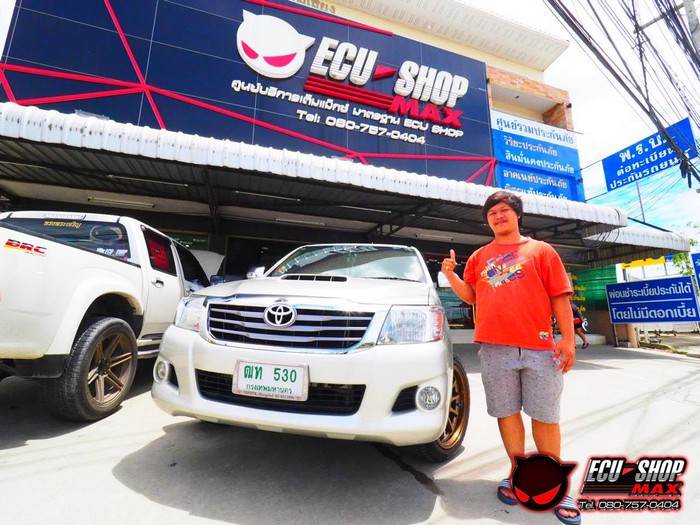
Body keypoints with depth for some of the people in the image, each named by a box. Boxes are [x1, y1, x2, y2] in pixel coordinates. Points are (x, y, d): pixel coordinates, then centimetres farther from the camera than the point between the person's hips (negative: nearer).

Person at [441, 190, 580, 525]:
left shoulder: (541, 250, 9)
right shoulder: (479, 257, 15)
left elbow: (559, 297, 4)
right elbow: (471, 296, 14)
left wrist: (568, 338, -4)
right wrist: (451, 275, -3)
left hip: (539, 346, -1)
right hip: (494, 347, 2)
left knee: (545, 415, 6)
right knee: (507, 412, 8)